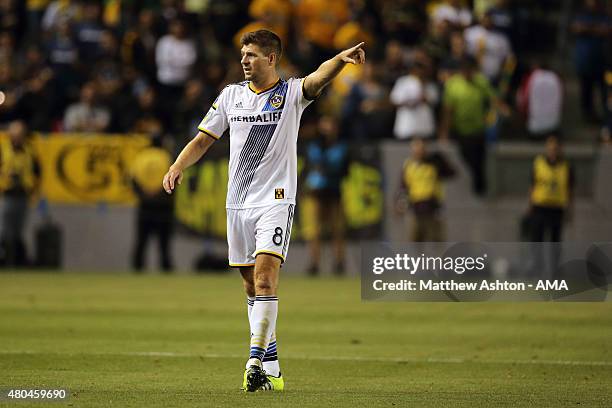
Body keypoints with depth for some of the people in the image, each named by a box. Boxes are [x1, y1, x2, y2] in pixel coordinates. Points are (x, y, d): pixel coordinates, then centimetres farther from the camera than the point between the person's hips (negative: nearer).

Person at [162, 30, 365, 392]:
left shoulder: (291, 93, -2)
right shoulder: (231, 95, 10)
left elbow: (319, 77, -23)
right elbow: (203, 140, 15)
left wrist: (342, 59, -44)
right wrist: (177, 167, -1)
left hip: (276, 201, -5)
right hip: (238, 202, 5)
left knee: (265, 278, -19)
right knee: (253, 287, 7)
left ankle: (256, 361, -23)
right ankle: (272, 369, 14)